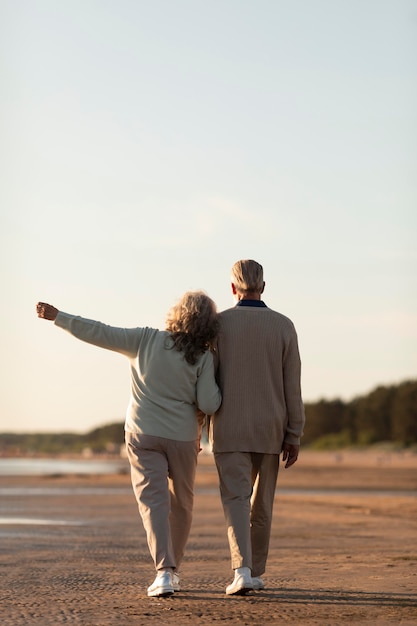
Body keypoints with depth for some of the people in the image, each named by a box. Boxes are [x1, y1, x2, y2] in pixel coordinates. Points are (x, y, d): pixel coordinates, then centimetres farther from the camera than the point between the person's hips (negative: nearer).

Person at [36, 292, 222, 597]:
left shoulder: (147, 340, -6)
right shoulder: (204, 358, -9)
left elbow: (101, 334, -5)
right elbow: (209, 404, -12)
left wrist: (58, 317, 3)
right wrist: (217, 385, 8)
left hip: (143, 434, 0)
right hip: (183, 437, 0)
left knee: (153, 501, -3)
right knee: (181, 504, 17)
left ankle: (164, 571, -18)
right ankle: (173, 570, 23)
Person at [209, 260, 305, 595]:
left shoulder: (218, 323, -4)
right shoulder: (284, 326, -1)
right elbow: (292, 387, -3)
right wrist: (294, 436, 1)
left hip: (230, 429, -2)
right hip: (269, 430, 2)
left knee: (236, 500, -5)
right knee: (261, 502, 15)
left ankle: (242, 571, -23)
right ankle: (256, 571, 24)